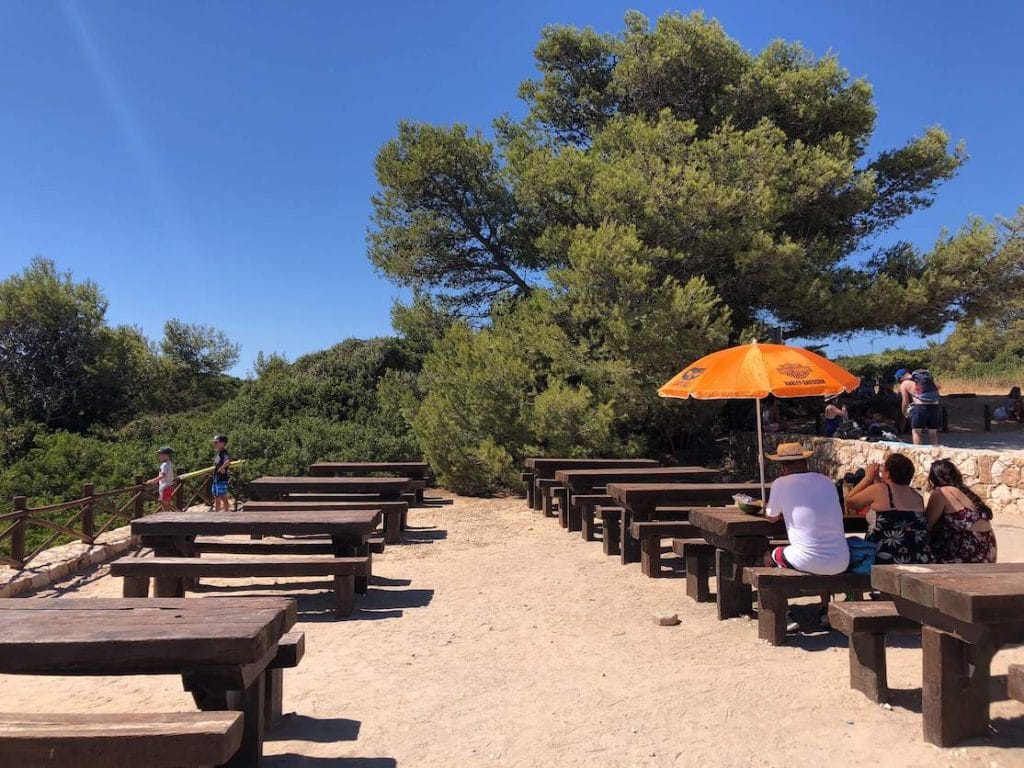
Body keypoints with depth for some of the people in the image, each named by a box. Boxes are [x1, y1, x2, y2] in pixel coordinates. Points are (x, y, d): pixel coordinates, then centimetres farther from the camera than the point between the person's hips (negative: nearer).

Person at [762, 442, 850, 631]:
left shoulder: (782, 484, -3)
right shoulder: (827, 481, 10)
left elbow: (771, 517, 13)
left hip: (808, 562, -5)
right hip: (841, 563, 5)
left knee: (769, 557, 24)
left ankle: (784, 617, 17)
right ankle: (826, 611, 32)